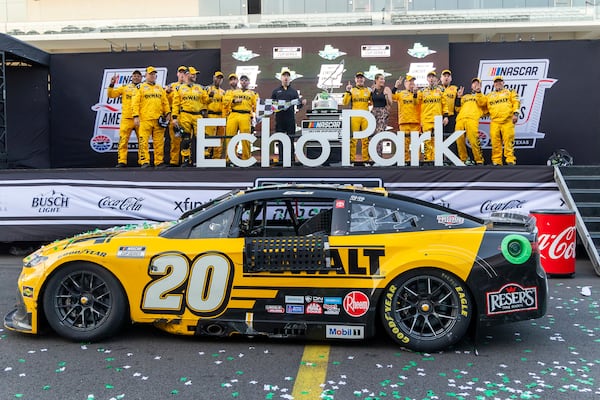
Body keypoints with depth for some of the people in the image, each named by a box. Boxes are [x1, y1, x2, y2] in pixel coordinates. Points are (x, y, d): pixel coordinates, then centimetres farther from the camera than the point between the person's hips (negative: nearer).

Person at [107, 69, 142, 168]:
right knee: (123, 140, -4)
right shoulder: (124, 87, 14)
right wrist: (111, 85, -3)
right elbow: (111, 94, 10)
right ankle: (122, 161, -2)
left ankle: (142, 161, 8)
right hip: (126, 118, 0)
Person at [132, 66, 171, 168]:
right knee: (143, 141, -8)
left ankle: (159, 162, 6)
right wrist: (136, 116, -8)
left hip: (158, 119, 3)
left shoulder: (160, 89, 20)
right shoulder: (141, 88, 9)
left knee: (159, 142, 1)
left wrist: (168, 113, 2)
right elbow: (135, 103, 2)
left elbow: (165, 102, 17)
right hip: (144, 119, -3)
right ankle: (144, 162, -6)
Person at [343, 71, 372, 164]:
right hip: (354, 117, -2)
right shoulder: (351, 90, 11)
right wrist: (347, 91, -11)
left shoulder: (369, 90, 17)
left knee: (366, 138, 0)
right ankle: (351, 159, -4)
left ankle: (365, 160, 3)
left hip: (366, 117, 2)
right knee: (353, 138, -6)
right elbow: (345, 102, -1)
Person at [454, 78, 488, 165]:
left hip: (472, 118, -4)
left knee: (473, 140, -19)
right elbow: (458, 108, 26)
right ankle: (464, 159, 2)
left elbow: (482, 103, 4)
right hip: (460, 119, 4)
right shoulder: (465, 97, 36)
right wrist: (458, 97, 18)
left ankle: (479, 161, -13)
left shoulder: (481, 96, 27)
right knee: (459, 140, -9)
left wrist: (478, 92, 1)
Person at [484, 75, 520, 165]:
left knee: (508, 141, -9)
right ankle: (496, 161, 2)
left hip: (507, 121, -2)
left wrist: (515, 113, -8)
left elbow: (516, 102, 5)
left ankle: (510, 161, -9)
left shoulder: (510, 92, 18)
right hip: (494, 122, 2)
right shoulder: (489, 95, 25)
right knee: (495, 142, -3)